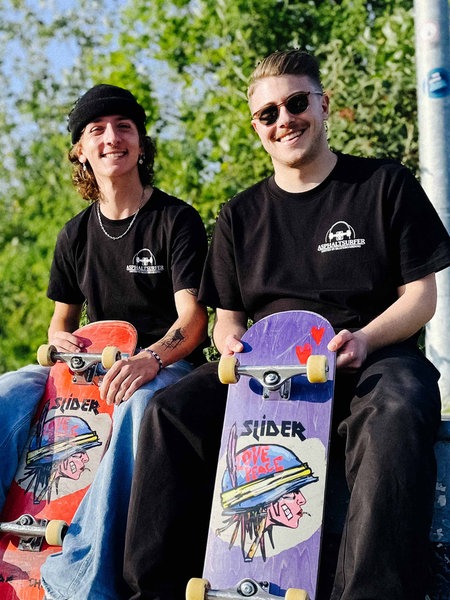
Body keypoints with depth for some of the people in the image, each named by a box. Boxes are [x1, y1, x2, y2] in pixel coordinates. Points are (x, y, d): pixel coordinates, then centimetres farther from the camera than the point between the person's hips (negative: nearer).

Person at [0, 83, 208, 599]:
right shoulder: (76, 235, 12)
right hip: (96, 364, 5)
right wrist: (61, 339, -5)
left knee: (139, 401, -39)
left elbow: (192, 315, -12)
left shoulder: (177, 220, -3)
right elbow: (62, 319, 21)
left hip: (167, 364, -5)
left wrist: (150, 358, -33)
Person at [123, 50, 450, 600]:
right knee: (172, 410, -22)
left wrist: (364, 339, -18)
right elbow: (228, 317, 17)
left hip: (371, 356, -3)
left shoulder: (386, 185, 6)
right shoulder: (241, 216, 15)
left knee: (396, 415, -39)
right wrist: (231, 341, -8)